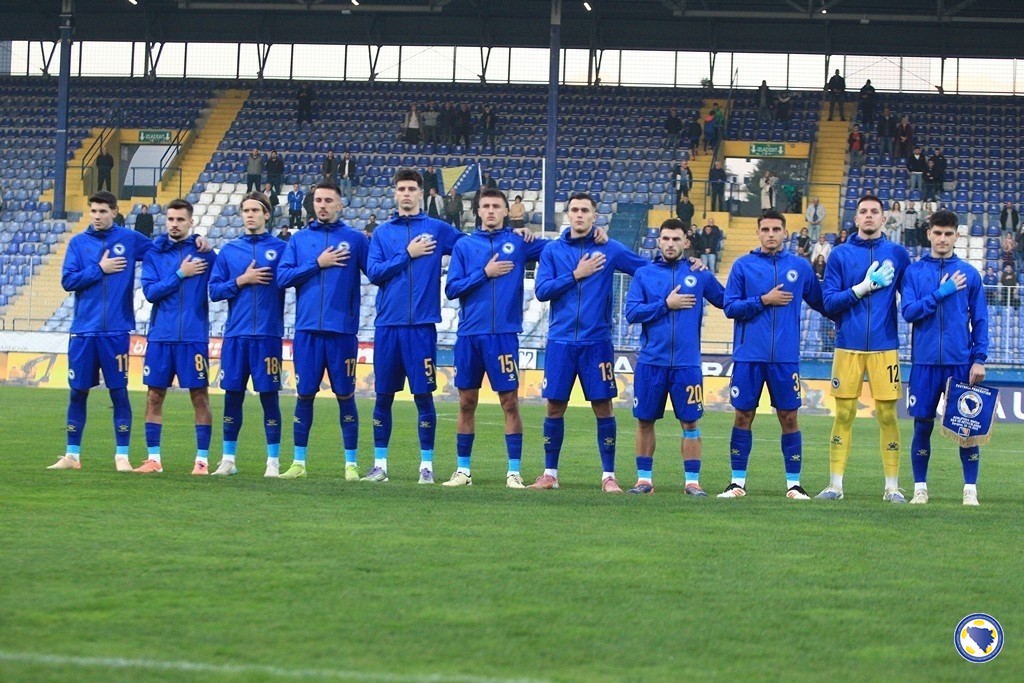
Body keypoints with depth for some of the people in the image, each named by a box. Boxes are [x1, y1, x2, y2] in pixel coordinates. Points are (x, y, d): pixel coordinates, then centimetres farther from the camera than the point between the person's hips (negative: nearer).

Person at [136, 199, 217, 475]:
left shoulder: (202, 252, 2)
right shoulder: (154, 253, 7)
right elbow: (150, 291, -5)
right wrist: (180, 274, -9)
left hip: (193, 336, -2)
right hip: (161, 335, 2)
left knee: (199, 395, 0)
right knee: (155, 395, 5)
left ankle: (202, 460, 5)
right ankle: (153, 458, 13)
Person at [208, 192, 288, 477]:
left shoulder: (281, 248, 4)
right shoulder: (229, 250, 10)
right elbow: (214, 290, 5)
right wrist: (241, 281, -6)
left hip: (268, 334, -2)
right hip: (235, 333, 2)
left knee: (269, 395, 0)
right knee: (233, 394, 6)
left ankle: (273, 461, 5)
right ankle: (228, 459, 14)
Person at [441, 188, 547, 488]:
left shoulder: (519, 243, 5)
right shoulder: (464, 246, 8)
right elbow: (452, 289, 1)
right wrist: (485, 273, -8)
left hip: (503, 334, -2)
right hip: (469, 334, 2)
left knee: (510, 402, -3)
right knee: (467, 403, 7)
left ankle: (514, 471, 2)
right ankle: (463, 470, 15)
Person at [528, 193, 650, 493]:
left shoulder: (610, 250, 3)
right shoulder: (553, 250, 6)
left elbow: (647, 269, 9)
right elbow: (542, 290, -4)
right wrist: (576, 275, -9)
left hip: (597, 341, -1)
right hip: (561, 341, 1)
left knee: (602, 406, -1)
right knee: (555, 407, 4)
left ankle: (609, 476, 6)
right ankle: (550, 474, 14)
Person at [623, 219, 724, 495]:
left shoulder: (700, 275, 6)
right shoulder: (644, 274, 5)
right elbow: (632, 312, -5)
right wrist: (666, 304, -10)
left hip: (687, 363, -1)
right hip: (651, 361, 1)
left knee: (690, 422, -1)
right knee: (645, 421, 5)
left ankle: (692, 481, 6)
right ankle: (644, 479, 14)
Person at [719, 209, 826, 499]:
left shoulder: (800, 267, 7)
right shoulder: (743, 265, 4)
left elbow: (820, 302, 17)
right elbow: (730, 307, -1)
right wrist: (764, 301, -9)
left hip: (785, 356, 0)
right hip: (749, 355, 0)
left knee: (789, 418, 1)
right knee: (743, 416, 3)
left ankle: (794, 483, 8)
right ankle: (738, 482, 11)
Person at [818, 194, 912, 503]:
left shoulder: (897, 254, 6)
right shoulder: (840, 255, 5)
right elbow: (829, 302, -2)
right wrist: (865, 286, -9)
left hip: (885, 346, 0)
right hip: (848, 346, 0)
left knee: (887, 414, 0)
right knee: (843, 415, 2)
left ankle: (892, 486, 6)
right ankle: (835, 484, 9)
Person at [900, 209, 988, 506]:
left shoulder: (969, 274, 5)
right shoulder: (913, 272, 4)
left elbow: (980, 320, 6)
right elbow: (908, 312, -5)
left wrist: (979, 359, -3)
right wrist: (941, 293, -13)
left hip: (961, 362, 0)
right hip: (925, 362, 0)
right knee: (922, 425, 3)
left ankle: (970, 489, 10)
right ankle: (920, 488, 14)